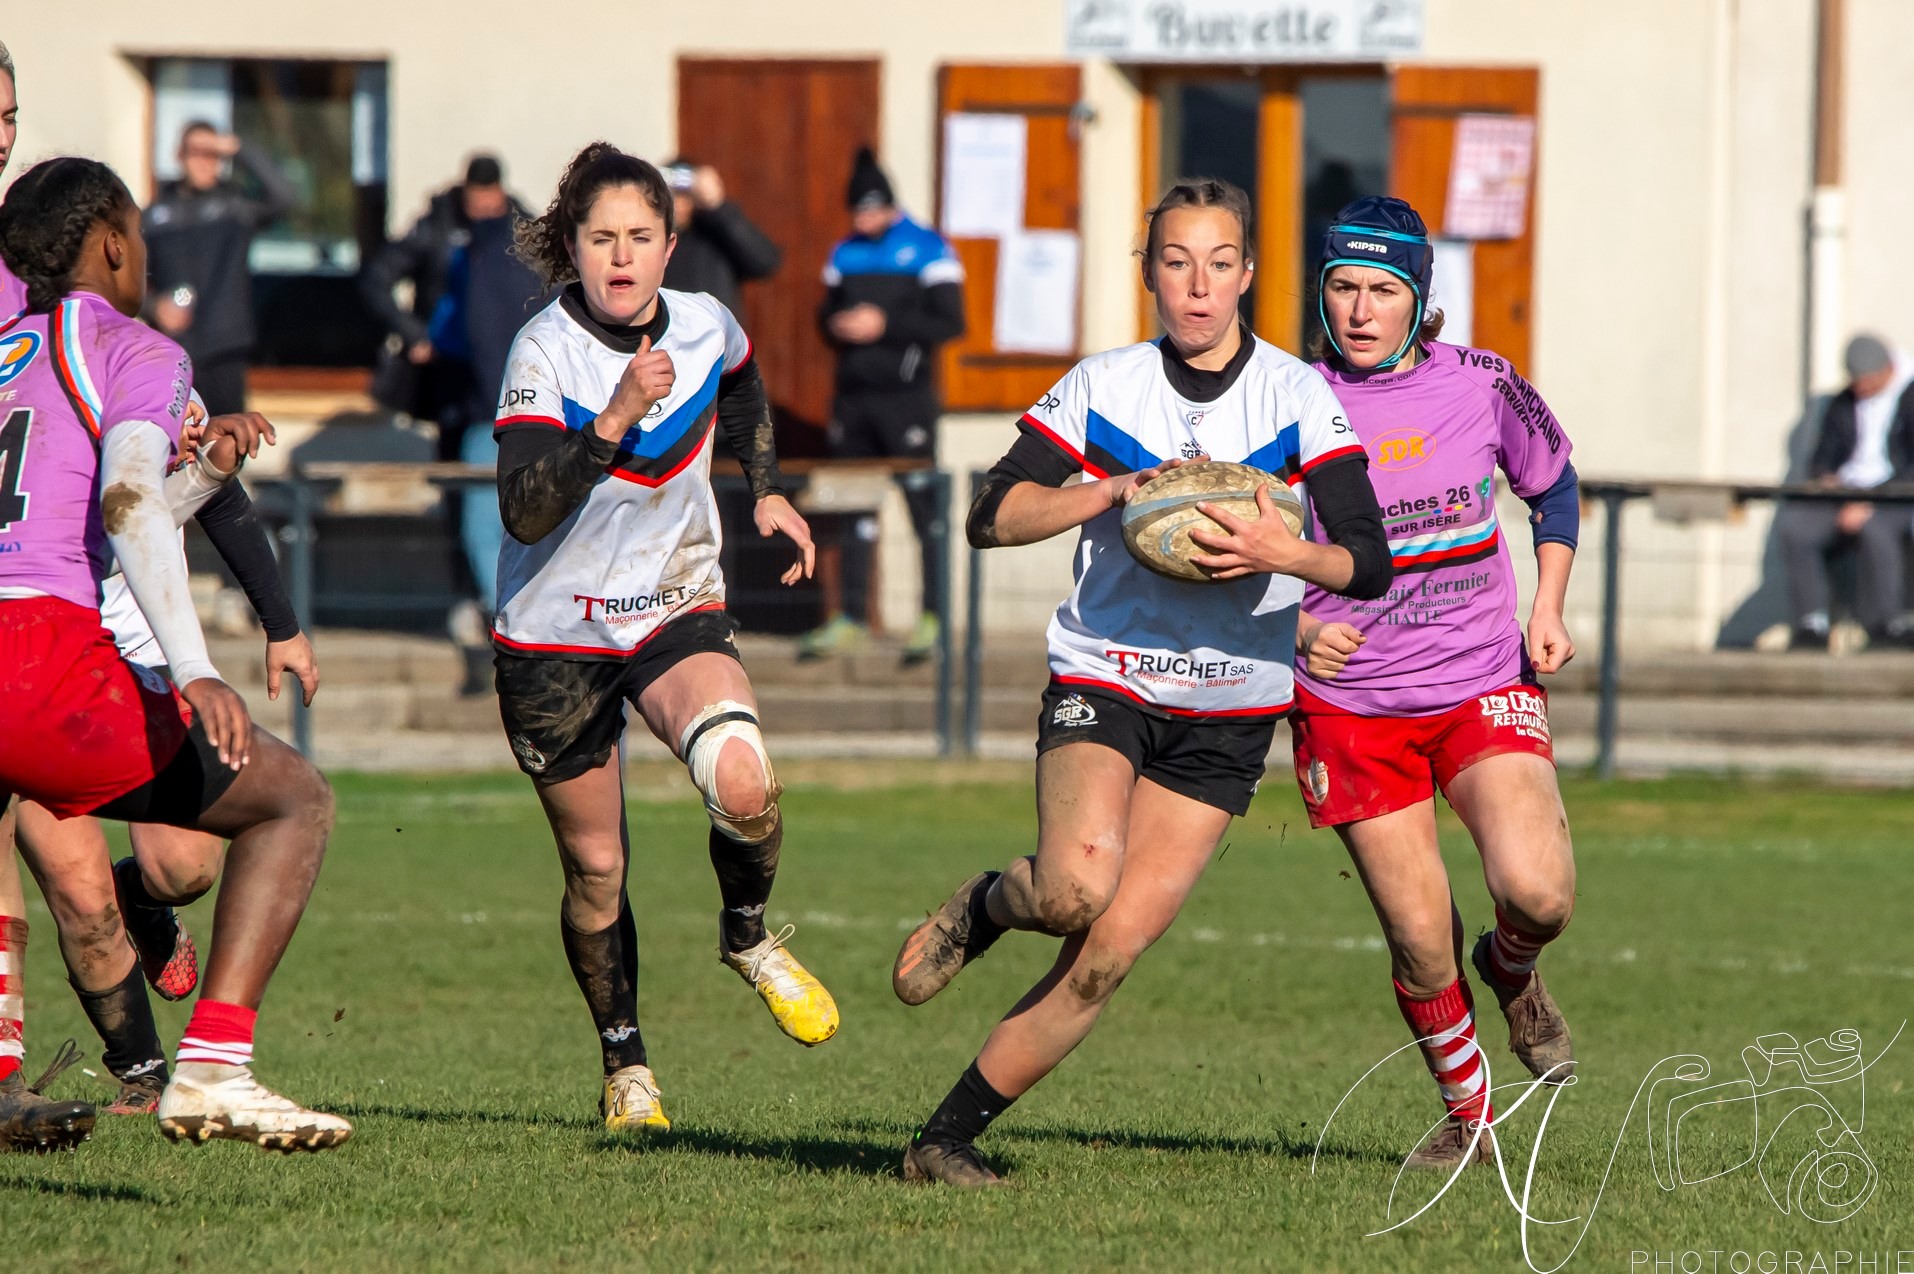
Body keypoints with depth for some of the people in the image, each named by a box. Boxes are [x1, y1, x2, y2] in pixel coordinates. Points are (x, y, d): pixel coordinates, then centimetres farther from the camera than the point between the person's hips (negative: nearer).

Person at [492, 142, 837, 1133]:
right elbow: (526, 511, -31)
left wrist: (767, 491, 15)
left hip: (678, 612, 2)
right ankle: (625, 1064, 28)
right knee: (595, 870, 6)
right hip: (555, 634, -2)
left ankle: (748, 936, 6)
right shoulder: (546, 350, -19)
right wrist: (615, 417, -38)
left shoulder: (705, 329, -5)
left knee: (744, 789, -25)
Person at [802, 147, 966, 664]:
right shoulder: (845, 254, 14)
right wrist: (838, 327, -4)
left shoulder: (929, 250, -3)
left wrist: (884, 325, -16)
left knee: (924, 503, -6)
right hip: (853, 397, 6)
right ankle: (850, 617, 13)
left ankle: (933, 618, -2)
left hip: (906, 394, -6)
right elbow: (827, 313, 20)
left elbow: (949, 323, -8)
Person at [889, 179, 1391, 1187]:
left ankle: (949, 1137, 4)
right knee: (1077, 887, -29)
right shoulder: (1104, 386, 1)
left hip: (1229, 711, 1)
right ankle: (983, 907, 6)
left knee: (1107, 954, -8)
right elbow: (993, 517, -2)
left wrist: (1289, 553, -30)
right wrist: (1117, 488, -17)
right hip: (1101, 678, -1)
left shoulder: (1297, 395, -2)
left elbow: (1369, 563, -9)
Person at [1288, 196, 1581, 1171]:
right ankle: (1467, 1117, 22)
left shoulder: (1482, 387, -3)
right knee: (1421, 942, -5)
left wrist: (1548, 608, 1)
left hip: (1484, 686, 0)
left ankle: (1511, 973, 16)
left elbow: (1553, 482, 15)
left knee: (1535, 890, -22)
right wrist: (1301, 629, -16)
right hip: (1349, 701, 0)